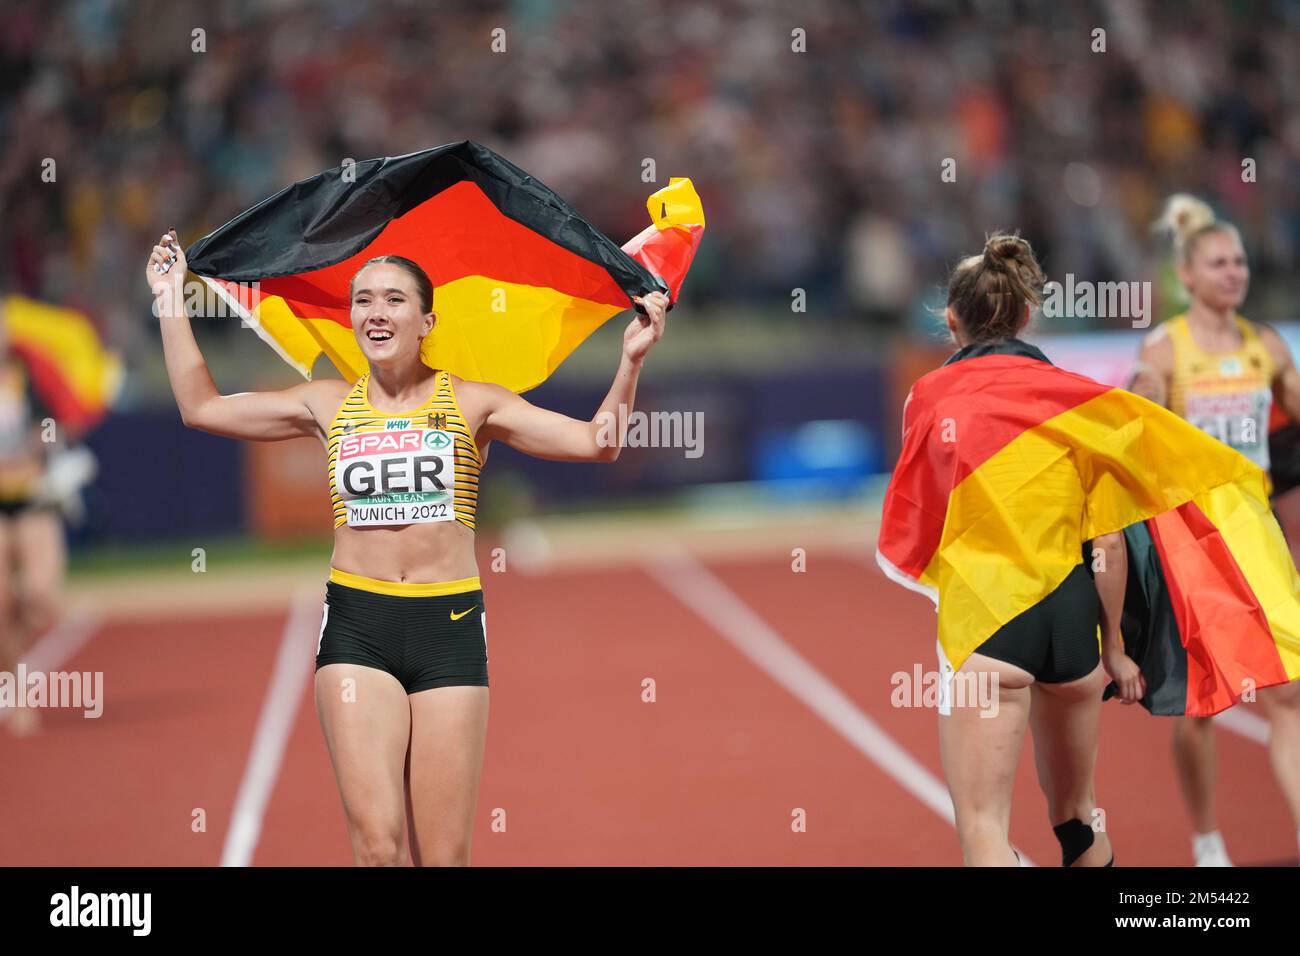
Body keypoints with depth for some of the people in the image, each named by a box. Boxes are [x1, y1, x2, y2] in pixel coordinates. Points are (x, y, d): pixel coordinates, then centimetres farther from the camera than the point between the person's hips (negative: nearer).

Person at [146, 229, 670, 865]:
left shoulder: (472, 404, 7)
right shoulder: (329, 405, 12)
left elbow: (596, 442, 1)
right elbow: (201, 407, 17)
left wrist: (630, 360, -11)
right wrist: (171, 302, 18)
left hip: (450, 627, -1)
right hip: (357, 627, 1)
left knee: (443, 856, -1)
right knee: (376, 844, -14)